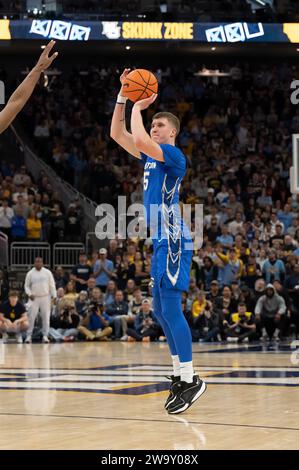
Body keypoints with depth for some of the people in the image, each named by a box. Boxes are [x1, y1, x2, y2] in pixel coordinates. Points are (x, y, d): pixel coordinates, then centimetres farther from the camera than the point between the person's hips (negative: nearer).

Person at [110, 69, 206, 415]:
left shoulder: (174, 155, -8)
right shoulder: (150, 156, 18)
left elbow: (138, 140, -25)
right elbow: (117, 135, 20)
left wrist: (138, 107, -10)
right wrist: (123, 97, 11)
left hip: (172, 241, -10)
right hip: (159, 242, 10)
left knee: (170, 308, -13)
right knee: (160, 310, 11)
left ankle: (191, 380, -11)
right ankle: (180, 373, 18)